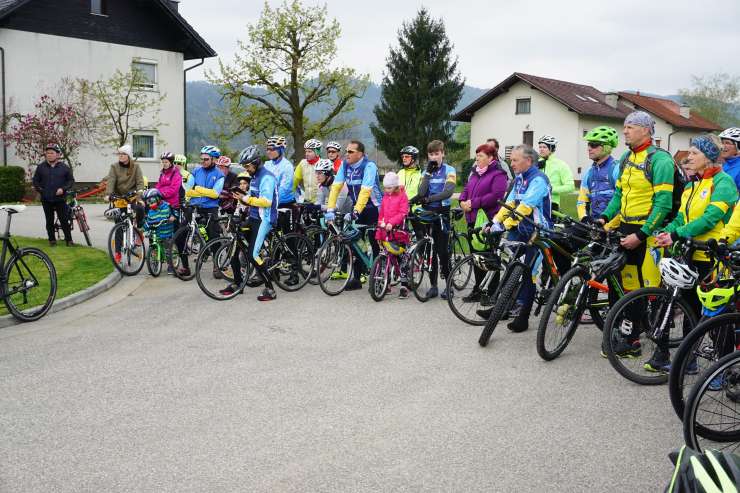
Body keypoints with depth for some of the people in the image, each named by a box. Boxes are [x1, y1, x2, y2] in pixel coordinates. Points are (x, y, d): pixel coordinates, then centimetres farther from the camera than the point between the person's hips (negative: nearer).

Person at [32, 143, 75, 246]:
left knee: (64, 220, -2)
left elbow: (71, 180, 5)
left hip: (60, 199, -2)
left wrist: (63, 189, -9)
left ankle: (68, 239, 7)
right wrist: (39, 190, 0)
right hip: (46, 200, 2)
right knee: (49, 221, 8)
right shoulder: (41, 167, 5)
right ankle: (52, 240, 17)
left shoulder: (64, 167, 1)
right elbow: (35, 181, 14)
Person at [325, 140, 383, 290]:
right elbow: (336, 186, -9)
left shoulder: (369, 166, -20)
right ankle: (357, 278, 10)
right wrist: (330, 209, -20)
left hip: (373, 208, -6)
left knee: (375, 244, -4)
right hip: (357, 207, 6)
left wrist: (355, 212, -39)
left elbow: (365, 191, -30)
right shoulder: (345, 165, -2)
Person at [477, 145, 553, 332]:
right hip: (519, 231, 8)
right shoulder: (519, 178, 12)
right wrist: (495, 222, -3)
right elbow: (509, 203, 9)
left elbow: (525, 206, -26)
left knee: (528, 274, -2)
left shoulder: (538, 179, -16)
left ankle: (523, 316, 5)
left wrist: (504, 225, -31)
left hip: (535, 234, -8)